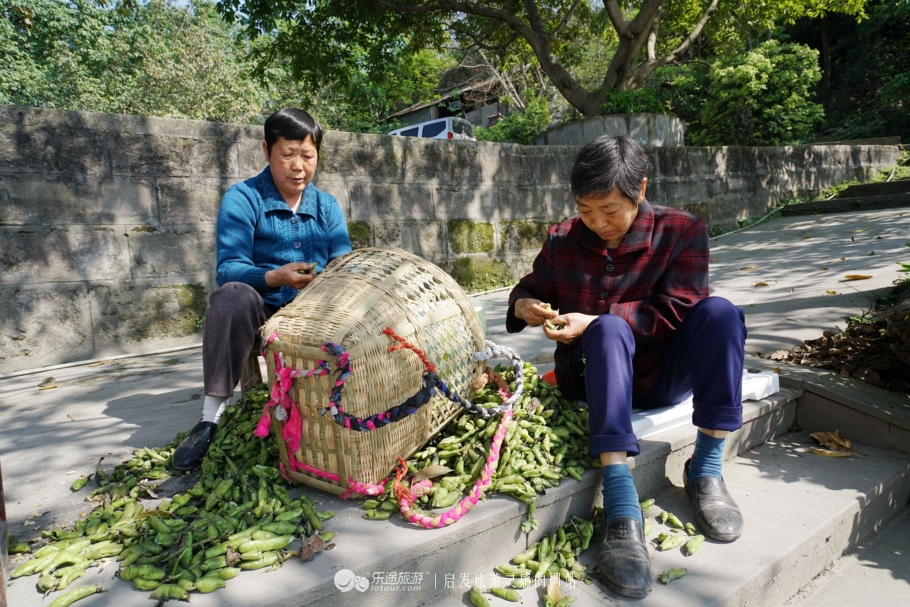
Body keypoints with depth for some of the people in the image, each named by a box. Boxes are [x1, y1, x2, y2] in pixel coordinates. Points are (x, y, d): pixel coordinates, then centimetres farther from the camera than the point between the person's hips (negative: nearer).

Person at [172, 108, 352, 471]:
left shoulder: (328, 206, 9)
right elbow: (229, 269, -17)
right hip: (260, 316, -3)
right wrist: (276, 277, -37)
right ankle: (211, 417, -31)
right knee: (233, 294, -35)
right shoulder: (243, 199, -4)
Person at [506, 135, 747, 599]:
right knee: (610, 329, -35)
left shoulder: (681, 231, -5)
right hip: (595, 374, 0)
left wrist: (591, 321, -24)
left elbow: (675, 310, -15)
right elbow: (532, 287, 14)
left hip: (663, 377, 1)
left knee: (720, 312, -26)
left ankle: (706, 470, -19)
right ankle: (620, 505, -46)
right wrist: (523, 305, -13)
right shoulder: (562, 240, 1)